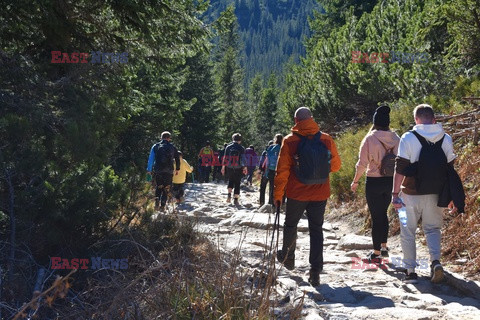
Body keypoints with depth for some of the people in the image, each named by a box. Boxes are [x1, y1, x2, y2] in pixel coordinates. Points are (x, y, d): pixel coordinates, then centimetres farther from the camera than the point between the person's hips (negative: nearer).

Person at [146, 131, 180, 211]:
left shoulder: (155, 146, 7)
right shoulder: (172, 147, 6)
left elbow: (151, 159, 4)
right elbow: (177, 159, 9)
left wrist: (149, 170, 8)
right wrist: (177, 169, 20)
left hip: (157, 171, 1)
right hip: (168, 171, -1)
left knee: (158, 187, 17)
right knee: (166, 189, 6)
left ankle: (157, 200, -5)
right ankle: (162, 205, -3)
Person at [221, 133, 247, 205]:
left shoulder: (228, 147, 1)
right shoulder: (241, 148, -5)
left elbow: (225, 158, 3)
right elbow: (243, 159, -8)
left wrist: (223, 167, 8)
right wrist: (244, 167, -3)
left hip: (229, 168, 2)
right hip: (238, 169, -2)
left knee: (230, 180, 21)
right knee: (237, 183, 7)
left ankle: (229, 194, 1)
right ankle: (236, 199, 4)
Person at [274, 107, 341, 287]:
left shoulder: (290, 141, -10)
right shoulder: (326, 140, -4)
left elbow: (282, 171, -9)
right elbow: (336, 166, 6)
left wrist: (278, 195, 0)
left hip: (296, 194, -1)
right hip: (320, 194, 1)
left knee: (290, 225, 21)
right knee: (316, 230, 8)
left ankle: (288, 257, 40)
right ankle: (315, 271, 2)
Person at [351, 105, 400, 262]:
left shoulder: (370, 138, -13)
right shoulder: (395, 138, -1)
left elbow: (362, 164, -11)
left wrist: (355, 181, 1)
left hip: (374, 182, -4)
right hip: (391, 181, 4)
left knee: (376, 216, 4)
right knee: (383, 213, 23)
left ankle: (376, 253, 11)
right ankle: (384, 247, 31)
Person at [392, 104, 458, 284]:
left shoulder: (408, 138, -9)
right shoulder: (446, 139, 2)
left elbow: (400, 169, -12)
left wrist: (395, 193, -8)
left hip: (412, 194, -3)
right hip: (435, 194, 3)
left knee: (408, 232, 10)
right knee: (433, 228, 19)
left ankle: (410, 271, 10)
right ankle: (435, 261, -3)